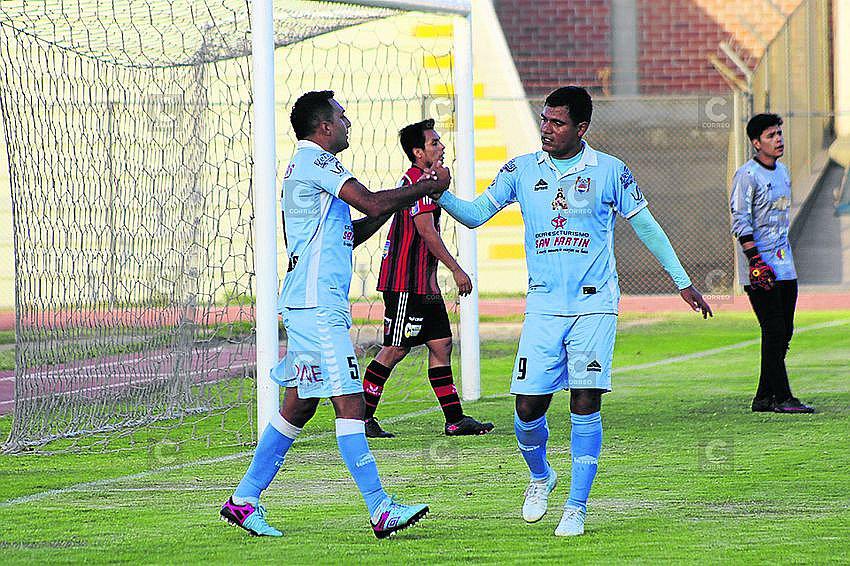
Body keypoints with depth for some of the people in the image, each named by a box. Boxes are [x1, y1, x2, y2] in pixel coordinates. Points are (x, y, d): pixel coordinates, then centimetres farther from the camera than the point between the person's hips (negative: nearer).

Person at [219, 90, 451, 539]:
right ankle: (380, 509, -15)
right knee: (349, 404, -12)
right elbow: (372, 204, -20)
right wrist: (426, 186, -7)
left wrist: (403, 197, 17)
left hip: (316, 305, 11)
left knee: (298, 406, 12)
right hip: (316, 304, -11)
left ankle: (244, 499, 16)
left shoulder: (309, 166, 23)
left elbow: (351, 234, 26)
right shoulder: (314, 163, -10)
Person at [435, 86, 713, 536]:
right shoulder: (522, 170, 6)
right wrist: (440, 194, -15)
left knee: (585, 404, -9)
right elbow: (475, 214, 5)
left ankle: (577, 507, 1)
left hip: (593, 305, -2)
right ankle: (540, 477, 28)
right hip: (543, 307, 2)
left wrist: (682, 282, 13)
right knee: (528, 406, -3)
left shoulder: (609, 171, 1)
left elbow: (645, 226, 10)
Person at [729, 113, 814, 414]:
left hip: (784, 264, 8)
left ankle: (764, 398, 14)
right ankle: (781, 397, -5)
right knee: (774, 331, -9)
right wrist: (756, 261, -22)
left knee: (783, 332, 8)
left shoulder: (782, 172, 16)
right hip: (760, 268, -8)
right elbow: (740, 222, -16)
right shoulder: (747, 175, -11)